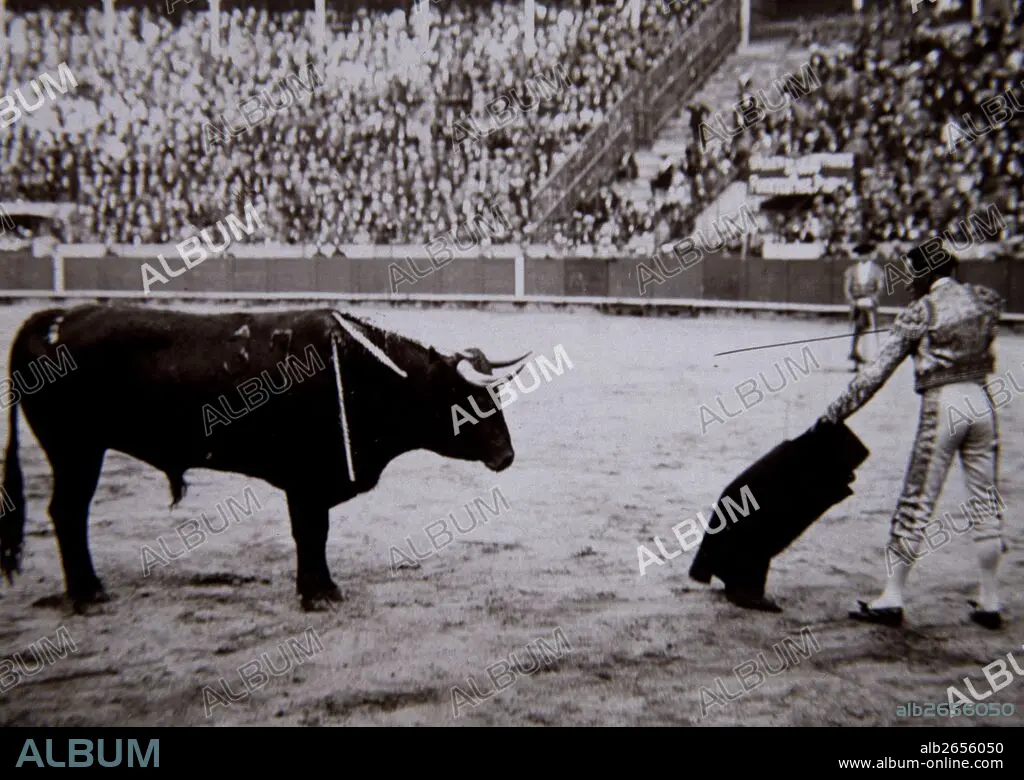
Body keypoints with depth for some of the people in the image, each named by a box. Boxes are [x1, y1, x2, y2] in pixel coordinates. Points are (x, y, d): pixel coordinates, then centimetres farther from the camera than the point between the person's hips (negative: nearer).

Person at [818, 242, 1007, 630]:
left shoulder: (919, 312, -4)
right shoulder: (985, 299, 7)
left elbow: (878, 370, -8)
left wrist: (835, 413, -7)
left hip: (942, 405, -5)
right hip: (981, 402, 5)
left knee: (916, 504, 0)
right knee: (986, 501, 11)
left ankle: (892, 598, 3)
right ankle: (989, 602, 18)